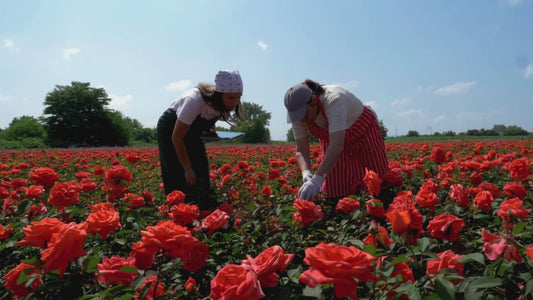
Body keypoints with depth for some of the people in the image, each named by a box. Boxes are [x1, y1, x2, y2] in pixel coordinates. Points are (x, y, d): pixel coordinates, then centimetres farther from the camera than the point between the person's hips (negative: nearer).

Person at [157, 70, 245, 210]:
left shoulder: (225, 105, -19)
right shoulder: (195, 100, -40)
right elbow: (176, 137, -31)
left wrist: (210, 129, -15)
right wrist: (187, 169, -27)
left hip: (193, 131, 6)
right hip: (171, 129, -5)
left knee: (201, 179, -1)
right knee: (178, 180, -11)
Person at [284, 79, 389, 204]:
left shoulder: (334, 100, -43)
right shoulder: (298, 113, -24)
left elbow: (337, 145, -52)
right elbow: (301, 150, -20)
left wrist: (317, 179, -59)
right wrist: (306, 173, -41)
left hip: (363, 130, -4)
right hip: (332, 138, 4)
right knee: (337, 190, -4)